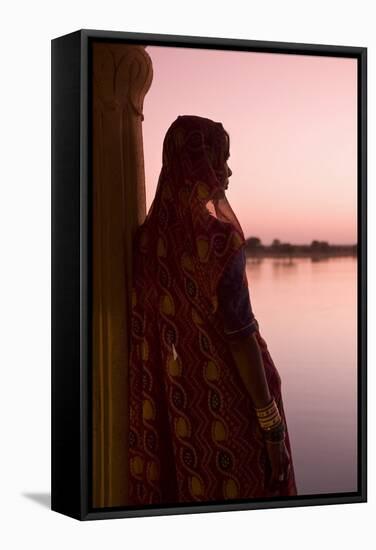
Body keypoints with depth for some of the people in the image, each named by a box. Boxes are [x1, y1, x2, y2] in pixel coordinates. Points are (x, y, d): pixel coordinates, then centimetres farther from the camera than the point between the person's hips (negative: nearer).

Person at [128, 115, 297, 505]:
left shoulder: (149, 237, 1)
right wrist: (272, 427, -14)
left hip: (176, 412, 7)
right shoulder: (218, 238, -19)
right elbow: (241, 336, -19)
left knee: (186, 490, 16)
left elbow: (144, 333, 6)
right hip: (226, 410, -7)